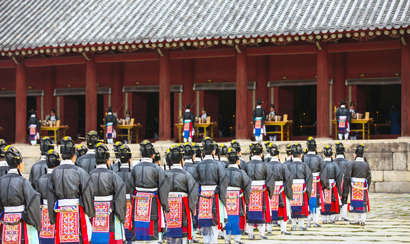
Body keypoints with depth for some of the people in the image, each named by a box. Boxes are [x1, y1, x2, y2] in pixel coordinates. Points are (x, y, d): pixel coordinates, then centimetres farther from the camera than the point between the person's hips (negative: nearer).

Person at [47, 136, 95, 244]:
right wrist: (91, 213, 8)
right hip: (77, 212, -3)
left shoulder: (54, 172, 4)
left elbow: (50, 196, 6)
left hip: (60, 213, 3)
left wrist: (52, 218, 12)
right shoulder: (79, 172, -7)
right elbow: (88, 193, -6)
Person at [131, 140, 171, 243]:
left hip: (138, 203, 4)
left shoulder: (135, 168, 2)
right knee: (153, 234, 1)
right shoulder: (156, 169, -10)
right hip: (152, 203, -4)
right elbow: (164, 187, -11)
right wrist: (165, 205, -4)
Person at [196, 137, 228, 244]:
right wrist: (223, 198, -3)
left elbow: (196, 181, 5)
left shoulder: (199, 165, 1)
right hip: (214, 195, -3)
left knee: (204, 222, 11)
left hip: (202, 195, 3)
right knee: (214, 221, 4)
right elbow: (223, 182, -9)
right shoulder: (217, 165, -8)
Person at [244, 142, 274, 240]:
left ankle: (250, 234, 10)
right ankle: (261, 234, 5)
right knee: (261, 211, 4)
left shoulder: (247, 165, 0)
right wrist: (269, 190, -1)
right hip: (261, 191, -2)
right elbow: (271, 177, -9)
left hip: (249, 191, 2)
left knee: (250, 211, 7)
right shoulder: (264, 165, -5)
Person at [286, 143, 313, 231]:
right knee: (302, 205, 5)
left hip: (291, 190, 2)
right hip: (302, 190, -1)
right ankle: (301, 225, 6)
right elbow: (309, 178, -7)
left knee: (292, 206, 7)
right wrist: (308, 190, -2)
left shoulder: (288, 166, -1)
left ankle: (293, 225, 9)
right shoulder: (304, 166, -4)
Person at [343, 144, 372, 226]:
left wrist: (345, 189, -2)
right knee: (363, 203, 7)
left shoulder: (352, 164, -8)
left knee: (355, 202, 7)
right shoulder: (366, 165, 4)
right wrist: (367, 187, 17)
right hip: (363, 187, 3)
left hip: (354, 186, -3)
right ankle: (363, 220, 4)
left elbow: (347, 177, -10)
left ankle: (357, 220, 10)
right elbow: (369, 178, 7)